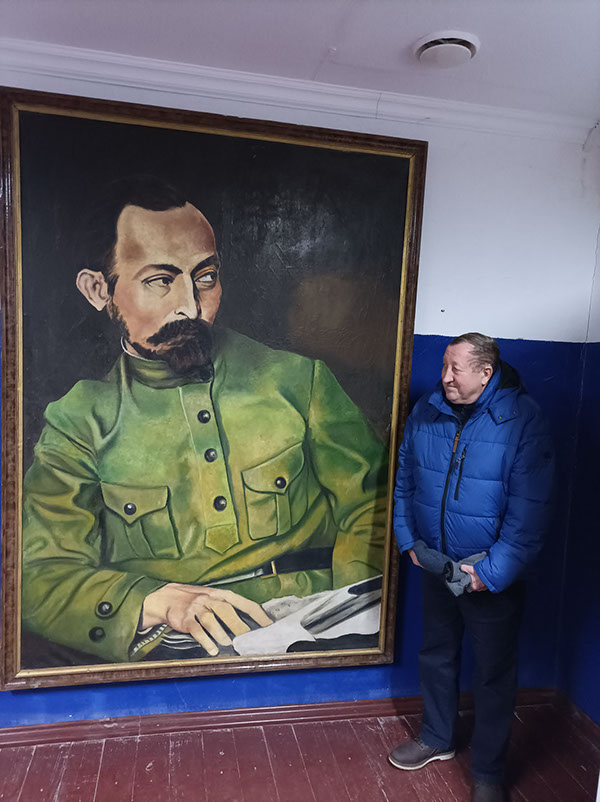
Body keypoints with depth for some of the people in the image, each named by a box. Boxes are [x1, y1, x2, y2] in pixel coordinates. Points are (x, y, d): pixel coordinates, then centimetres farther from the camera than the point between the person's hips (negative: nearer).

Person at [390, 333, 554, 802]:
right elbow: (404, 481, 7)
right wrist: (408, 539, 3)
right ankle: (437, 738, 46)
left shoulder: (522, 420, -19)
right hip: (436, 565, 5)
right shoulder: (426, 414, -3)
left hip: (494, 578, -4)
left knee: (495, 674, 13)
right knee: (436, 656, 22)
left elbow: (530, 511, -19)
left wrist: (493, 571, -19)